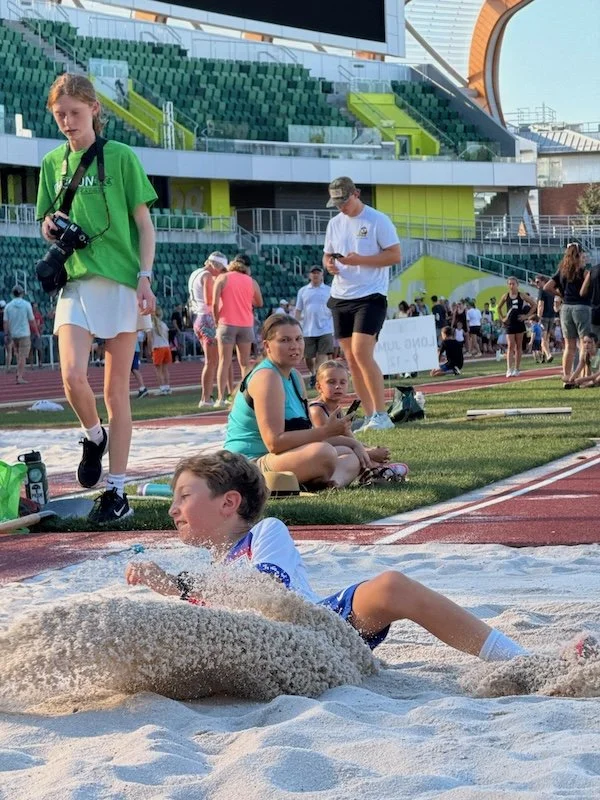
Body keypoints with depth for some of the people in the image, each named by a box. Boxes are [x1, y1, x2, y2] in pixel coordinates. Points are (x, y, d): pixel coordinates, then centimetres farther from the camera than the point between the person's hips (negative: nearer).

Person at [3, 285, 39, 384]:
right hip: (24, 334, -3)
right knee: (22, 356, -3)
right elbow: (32, 320, -4)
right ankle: (20, 377, -9)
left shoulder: (8, 306, 2)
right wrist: (36, 332, 7)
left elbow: (5, 322, -1)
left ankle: (20, 374, 14)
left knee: (19, 356, 18)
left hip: (13, 334, 3)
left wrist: (6, 335, 4)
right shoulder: (26, 304, -6)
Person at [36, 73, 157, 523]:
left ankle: (117, 490, 5)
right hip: (74, 281, 3)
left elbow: (143, 222, 2)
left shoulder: (120, 157, 1)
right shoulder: (53, 162, 12)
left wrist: (145, 277, -8)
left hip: (119, 280, -3)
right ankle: (94, 436, 15)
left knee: (117, 389, 0)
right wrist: (49, 227, -3)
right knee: (73, 376, -17)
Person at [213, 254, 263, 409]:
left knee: (224, 362, -1)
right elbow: (259, 303, 16)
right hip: (246, 325, 2)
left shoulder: (223, 278, 0)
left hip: (227, 324, -2)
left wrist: (217, 321, 3)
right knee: (245, 363, 12)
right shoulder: (251, 282, 7)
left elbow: (215, 303, -9)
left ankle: (221, 398, -7)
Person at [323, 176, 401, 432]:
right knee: (351, 359, 6)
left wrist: (360, 260, -19)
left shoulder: (378, 220, -6)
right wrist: (328, 264, -3)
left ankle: (381, 415, -13)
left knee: (362, 353, -18)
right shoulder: (335, 223, 13)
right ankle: (370, 415, 12)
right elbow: (327, 254, 21)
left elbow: (395, 255, -10)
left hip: (370, 296, -7)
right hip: (341, 297, 7)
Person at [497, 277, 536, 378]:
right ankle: (509, 369, -16)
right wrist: (502, 318, 7)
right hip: (509, 324, 0)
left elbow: (534, 305, 4)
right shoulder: (505, 296, 3)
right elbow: (499, 308, 17)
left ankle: (516, 369, 13)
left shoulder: (522, 295, -1)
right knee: (510, 346, -9)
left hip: (519, 323, 0)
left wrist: (527, 316, -3)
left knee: (518, 346, 7)